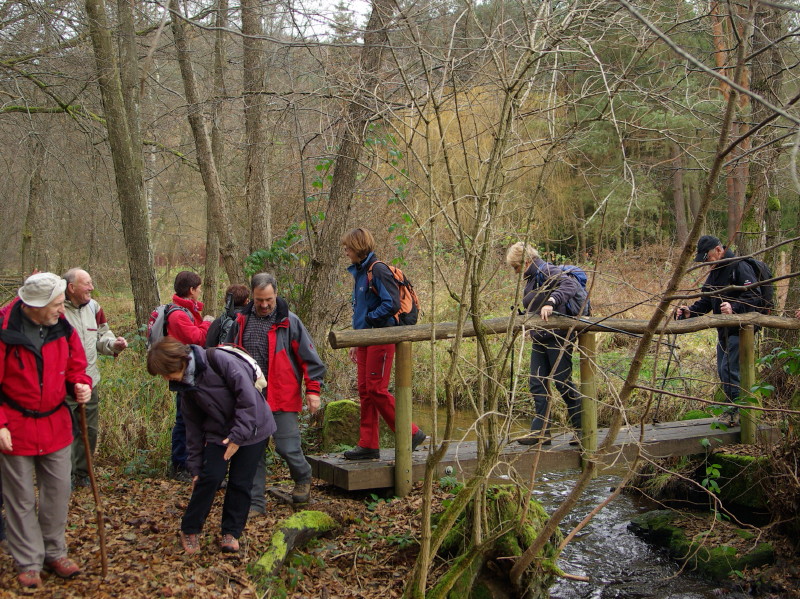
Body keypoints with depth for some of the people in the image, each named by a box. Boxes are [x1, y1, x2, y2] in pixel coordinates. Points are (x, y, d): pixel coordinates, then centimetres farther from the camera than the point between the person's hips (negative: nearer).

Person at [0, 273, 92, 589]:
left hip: (56, 425, 5)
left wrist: (81, 386, -10)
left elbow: (76, 367, 11)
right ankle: (29, 563, 20)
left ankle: (55, 553, 29)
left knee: (58, 491, 12)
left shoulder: (63, 329, -1)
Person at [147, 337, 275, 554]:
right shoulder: (185, 384, 0)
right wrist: (195, 466, 8)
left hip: (252, 428, -4)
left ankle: (231, 532, 15)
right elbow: (193, 426, 7)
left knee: (240, 482, -1)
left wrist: (238, 436, -21)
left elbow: (247, 397, -22)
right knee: (210, 477, -9)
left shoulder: (219, 361, -22)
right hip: (218, 434, 4)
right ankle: (190, 530, 5)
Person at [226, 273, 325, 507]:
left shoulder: (289, 321, -3)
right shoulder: (241, 321, 8)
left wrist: (313, 390, -5)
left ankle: (303, 478, 28)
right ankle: (255, 503, 14)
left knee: (287, 447, -3)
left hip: (282, 398, -3)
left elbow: (309, 357, -1)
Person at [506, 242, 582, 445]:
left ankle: (582, 429, 7)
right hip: (539, 339, 10)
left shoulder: (548, 272, -13)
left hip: (557, 338, -10)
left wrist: (551, 302, -43)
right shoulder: (531, 279, 16)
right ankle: (541, 431, 8)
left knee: (563, 383, -5)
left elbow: (571, 285, -32)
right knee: (537, 384, 5)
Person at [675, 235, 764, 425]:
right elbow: (706, 301, 20)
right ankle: (733, 409, 22)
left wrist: (734, 307, -35)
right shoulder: (714, 272, 16)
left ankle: (737, 411, -3)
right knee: (723, 371, 12)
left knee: (730, 370, -12)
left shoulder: (739, 267, -14)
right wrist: (690, 311, 2)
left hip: (739, 330, -10)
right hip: (724, 331, 10)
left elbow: (755, 298, -21)